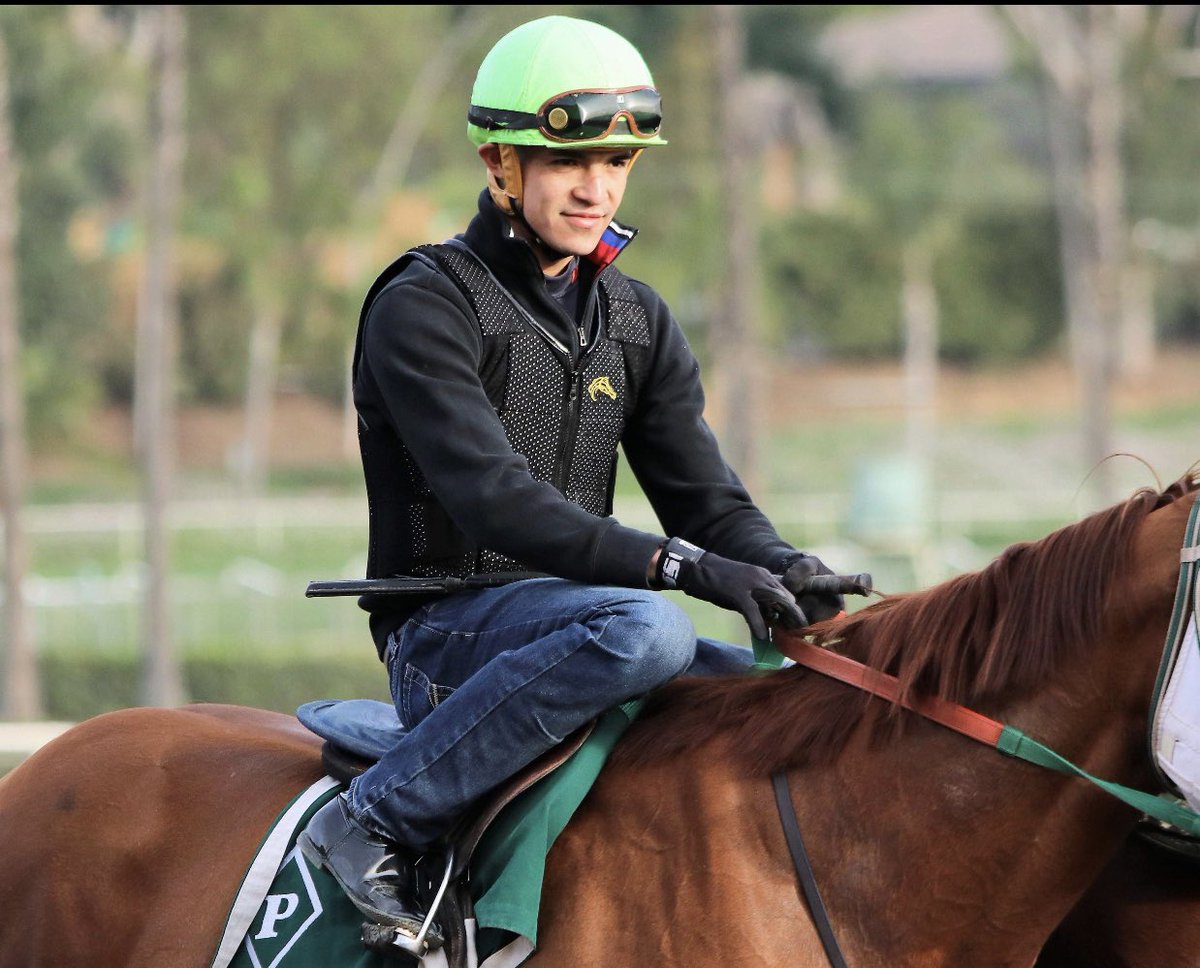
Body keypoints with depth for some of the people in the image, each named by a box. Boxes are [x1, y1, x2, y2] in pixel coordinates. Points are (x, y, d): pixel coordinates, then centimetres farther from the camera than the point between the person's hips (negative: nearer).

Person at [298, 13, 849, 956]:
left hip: (570, 613, 7)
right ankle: (376, 824, -29)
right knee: (642, 629, -36)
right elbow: (493, 500, -23)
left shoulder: (637, 322, 13)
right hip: (444, 635, -7)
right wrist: (677, 565, -33)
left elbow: (704, 495, 7)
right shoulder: (424, 307, -11)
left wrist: (789, 573, -17)